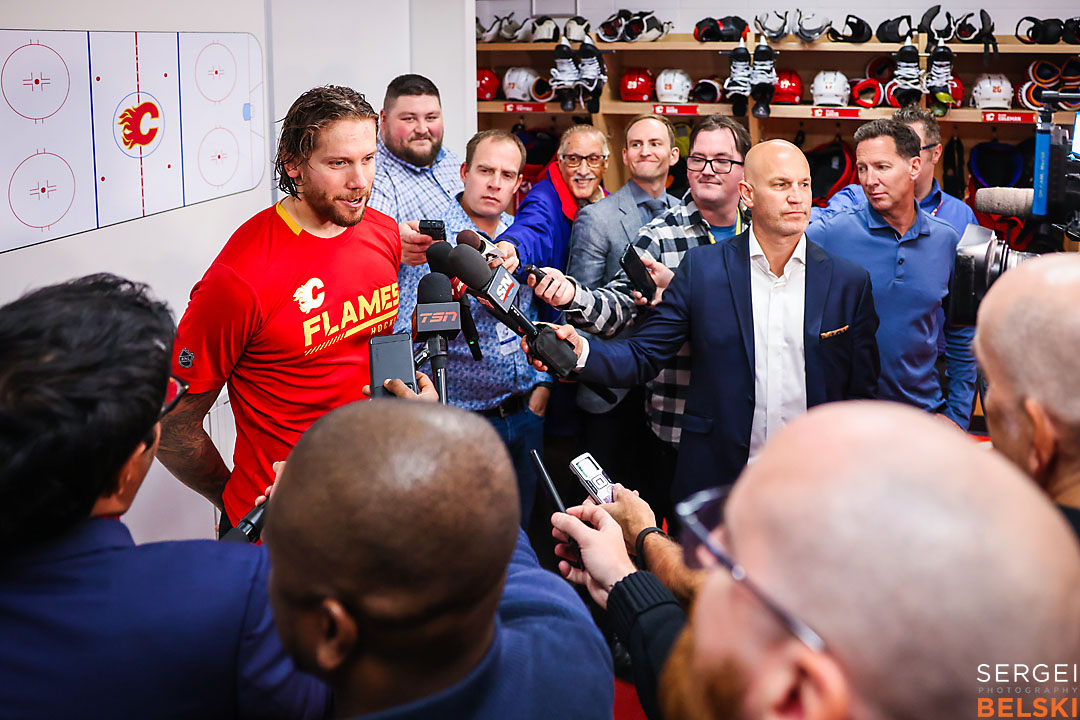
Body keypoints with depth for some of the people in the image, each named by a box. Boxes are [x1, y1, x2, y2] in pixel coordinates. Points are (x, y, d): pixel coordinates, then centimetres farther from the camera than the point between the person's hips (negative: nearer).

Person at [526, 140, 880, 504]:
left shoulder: (849, 281, 2)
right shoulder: (702, 267, 0)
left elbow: (861, 393, 4)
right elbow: (643, 356, -2)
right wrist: (581, 352, -22)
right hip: (717, 482, -1)